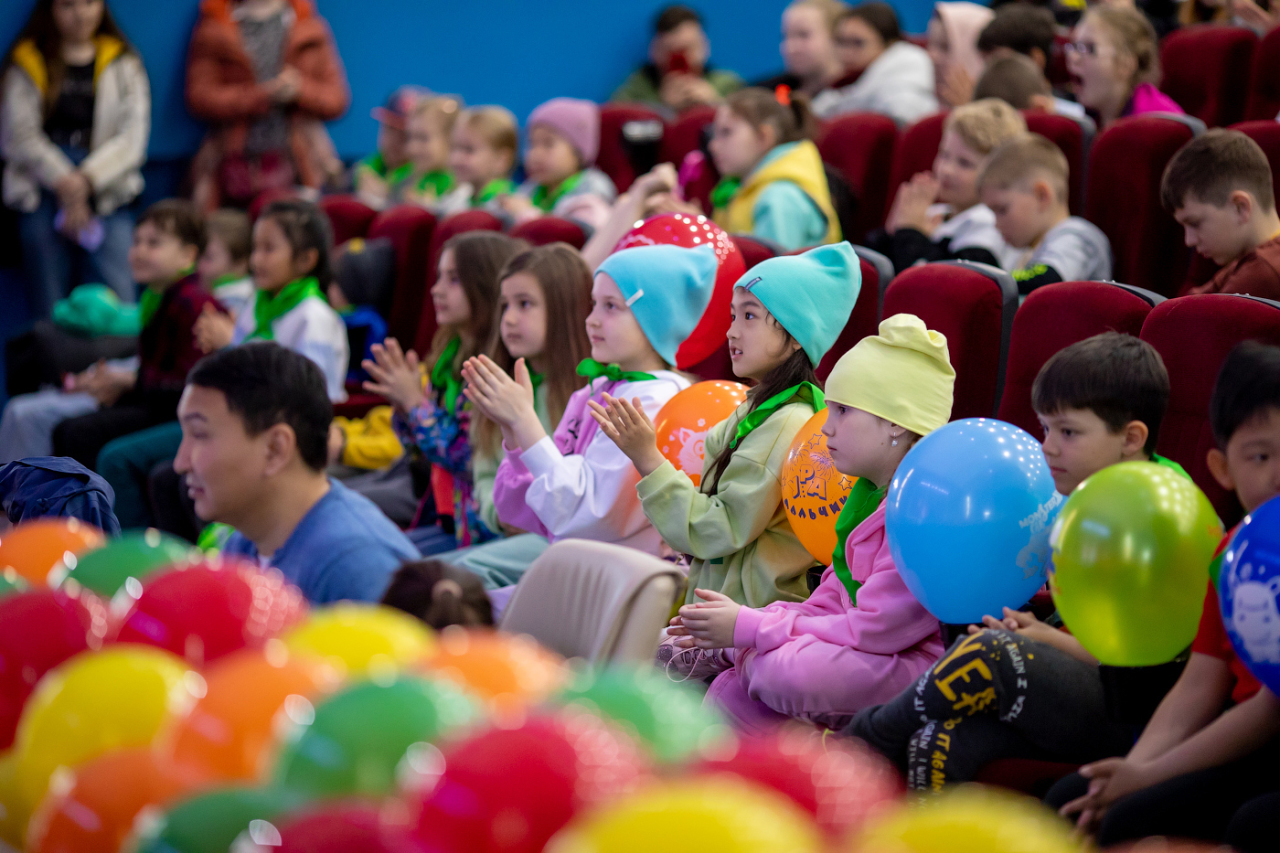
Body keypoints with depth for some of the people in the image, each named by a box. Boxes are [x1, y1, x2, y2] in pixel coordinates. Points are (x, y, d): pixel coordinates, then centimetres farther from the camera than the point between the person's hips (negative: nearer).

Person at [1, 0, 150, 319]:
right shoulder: (28, 62, 10)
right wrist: (64, 182, -11)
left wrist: (86, 180, -11)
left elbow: (133, 136, 3)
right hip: (43, 194, 0)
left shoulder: (123, 63, 13)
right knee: (49, 308, -2)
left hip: (107, 194, 0)